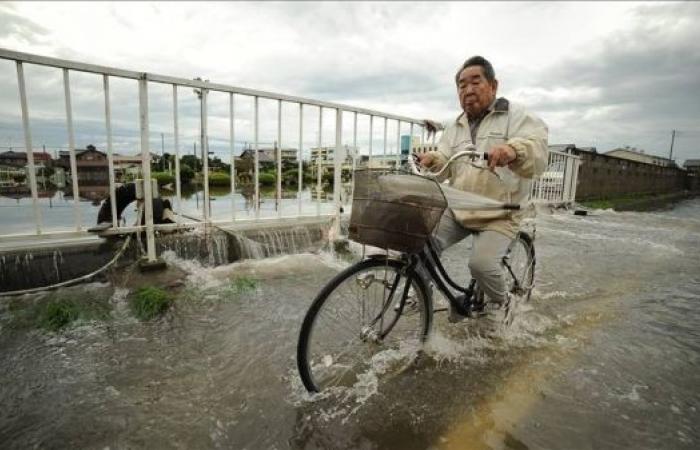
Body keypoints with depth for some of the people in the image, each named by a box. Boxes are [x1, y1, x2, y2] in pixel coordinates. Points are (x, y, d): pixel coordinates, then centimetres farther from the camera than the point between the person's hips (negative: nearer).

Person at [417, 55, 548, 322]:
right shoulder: (454, 128, 14)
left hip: (498, 216, -4)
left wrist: (513, 150, -41)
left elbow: (537, 155, -18)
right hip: (456, 210, 4)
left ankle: (500, 302, 10)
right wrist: (432, 160, -23)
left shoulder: (517, 116, -2)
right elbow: (445, 163, 1)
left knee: (482, 263, -24)